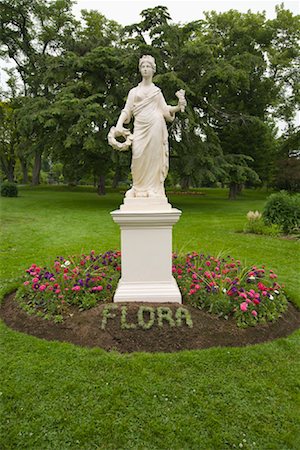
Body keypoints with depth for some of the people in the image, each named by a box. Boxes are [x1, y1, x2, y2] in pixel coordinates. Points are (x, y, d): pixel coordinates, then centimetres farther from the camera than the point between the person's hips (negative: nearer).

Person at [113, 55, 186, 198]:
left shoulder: (157, 91, 20)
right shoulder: (134, 91, 20)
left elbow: (165, 110, 13)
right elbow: (127, 111, 10)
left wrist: (178, 106, -4)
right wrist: (119, 125, -6)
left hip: (155, 126, 0)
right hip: (140, 127, 0)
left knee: (153, 157, -7)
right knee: (139, 156, -13)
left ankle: (153, 189, -4)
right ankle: (139, 189, -5)